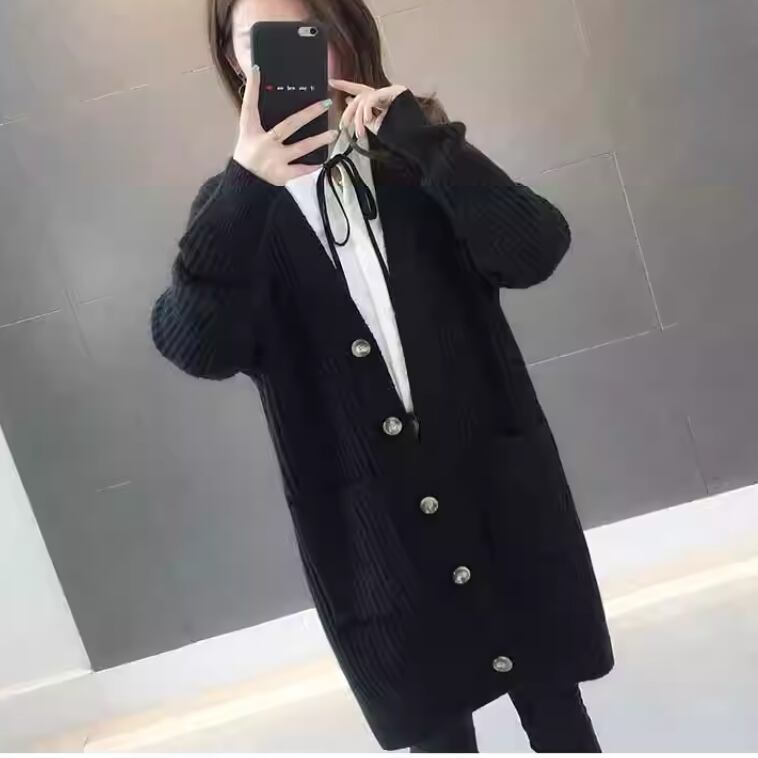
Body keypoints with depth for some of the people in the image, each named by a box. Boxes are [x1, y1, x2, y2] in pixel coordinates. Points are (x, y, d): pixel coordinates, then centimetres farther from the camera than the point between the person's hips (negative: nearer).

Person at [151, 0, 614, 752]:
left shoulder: (415, 163, 2)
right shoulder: (239, 208, 0)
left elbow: (534, 252, -13)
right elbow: (195, 347, -18)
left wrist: (418, 134, -20)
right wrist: (244, 189, -29)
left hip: (499, 495, 1)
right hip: (372, 533, 0)